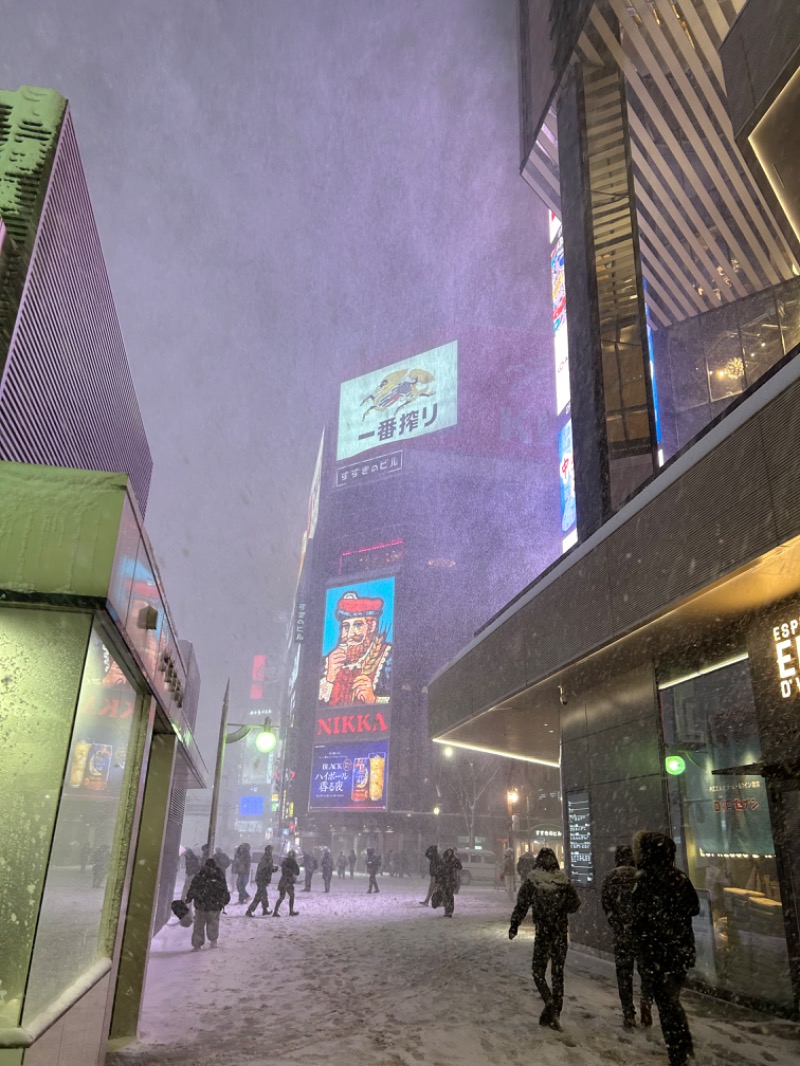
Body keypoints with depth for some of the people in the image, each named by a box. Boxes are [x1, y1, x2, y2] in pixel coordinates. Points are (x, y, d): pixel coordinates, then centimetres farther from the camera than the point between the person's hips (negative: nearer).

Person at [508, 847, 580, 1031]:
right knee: (558, 972, 13)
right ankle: (554, 1013, 16)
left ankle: (549, 1002, -12)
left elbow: (522, 905, -8)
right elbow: (574, 905, 4)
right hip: (561, 933, 3)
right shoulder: (564, 880, -4)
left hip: (542, 932, -2)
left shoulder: (532, 880, -9)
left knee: (538, 970, 10)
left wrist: (514, 926, 2)